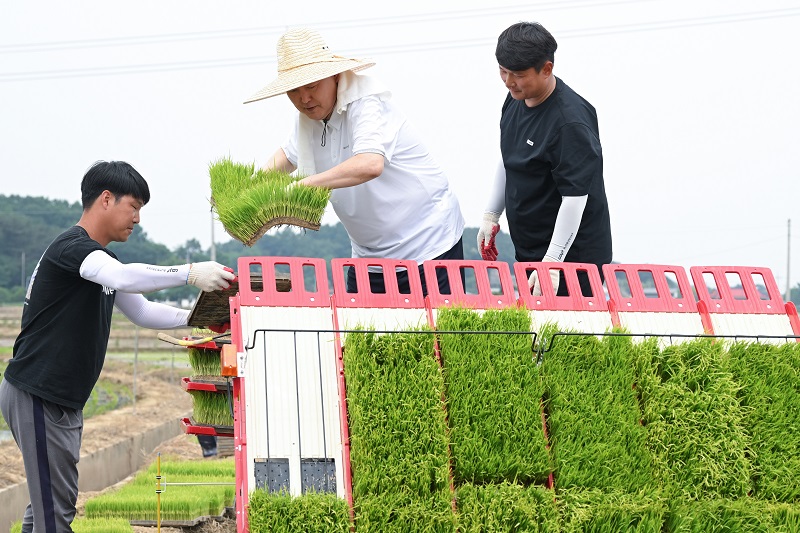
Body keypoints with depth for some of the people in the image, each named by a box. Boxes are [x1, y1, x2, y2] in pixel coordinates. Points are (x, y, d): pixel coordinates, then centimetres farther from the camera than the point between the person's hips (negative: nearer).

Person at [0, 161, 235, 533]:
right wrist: (190, 274, -36)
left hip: (63, 402, 11)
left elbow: (142, 312, 24)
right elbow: (123, 277, -35)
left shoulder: (100, 258, 18)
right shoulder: (71, 247, -16)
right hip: (37, 397, -11)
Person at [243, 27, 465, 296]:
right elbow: (288, 155, 24)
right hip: (368, 255, 7)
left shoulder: (366, 105, -21)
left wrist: (300, 186, -43)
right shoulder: (309, 117, 3)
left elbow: (370, 164, -40)